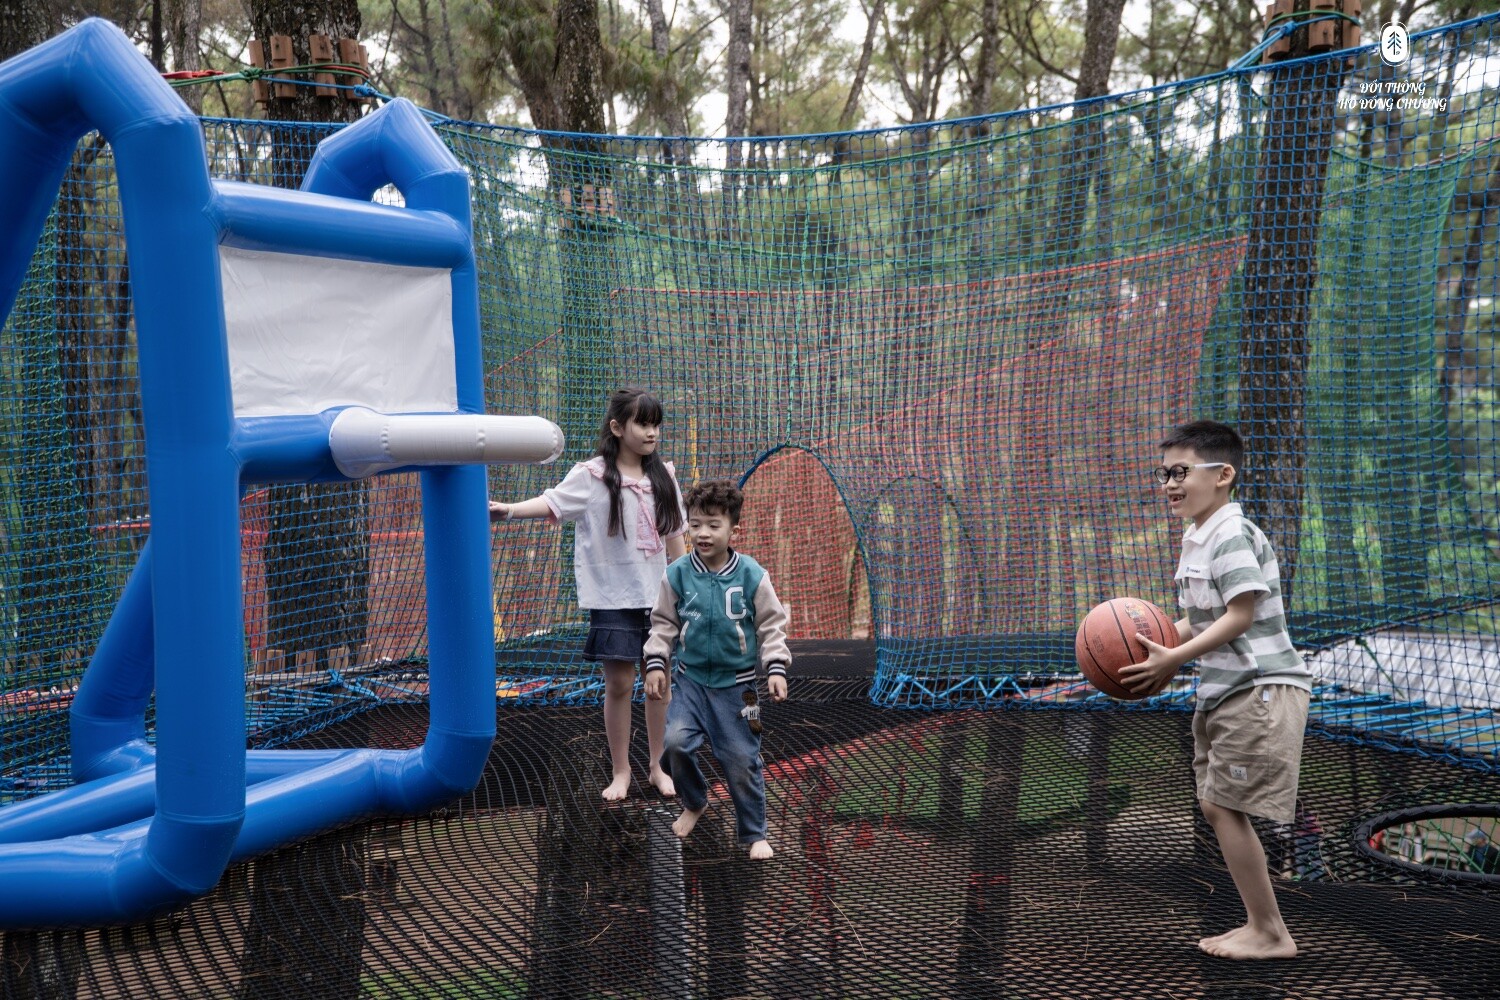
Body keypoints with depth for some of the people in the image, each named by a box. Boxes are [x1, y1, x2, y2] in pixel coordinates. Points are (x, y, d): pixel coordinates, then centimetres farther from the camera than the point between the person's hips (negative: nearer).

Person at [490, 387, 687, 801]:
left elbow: (674, 537, 11)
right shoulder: (592, 476, -8)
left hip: (658, 596, 4)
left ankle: (658, 766, 24)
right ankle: (620, 771, 17)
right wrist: (509, 510, -39)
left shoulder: (663, 477, 5)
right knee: (619, 683, 1)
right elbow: (554, 502, -22)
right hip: (613, 599, -4)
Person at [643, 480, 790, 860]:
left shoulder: (751, 575, -8)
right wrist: (655, 664, 1)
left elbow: (771, 625, 0)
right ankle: (694, 803, 15)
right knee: (675, 742, -16)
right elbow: (663, 623, 6)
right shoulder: (678, 574, -5)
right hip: (691, 679, 1)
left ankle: (754, 834, 20)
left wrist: (776, 668, -7)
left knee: (741, 760, 2)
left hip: (736, 684, -1)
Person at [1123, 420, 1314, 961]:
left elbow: (1240, 615, -22)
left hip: (1259, 688, -11)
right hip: (1223, 691, 11)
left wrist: (1173, 659, -22)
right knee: (1213, 804, 12)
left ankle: (1270, 934, 0)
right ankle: (1260, 923, 21)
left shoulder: (1232, 535, -17)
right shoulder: (1195, 539, 14)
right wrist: (1152, 640, 3)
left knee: (1225, 805, -9)